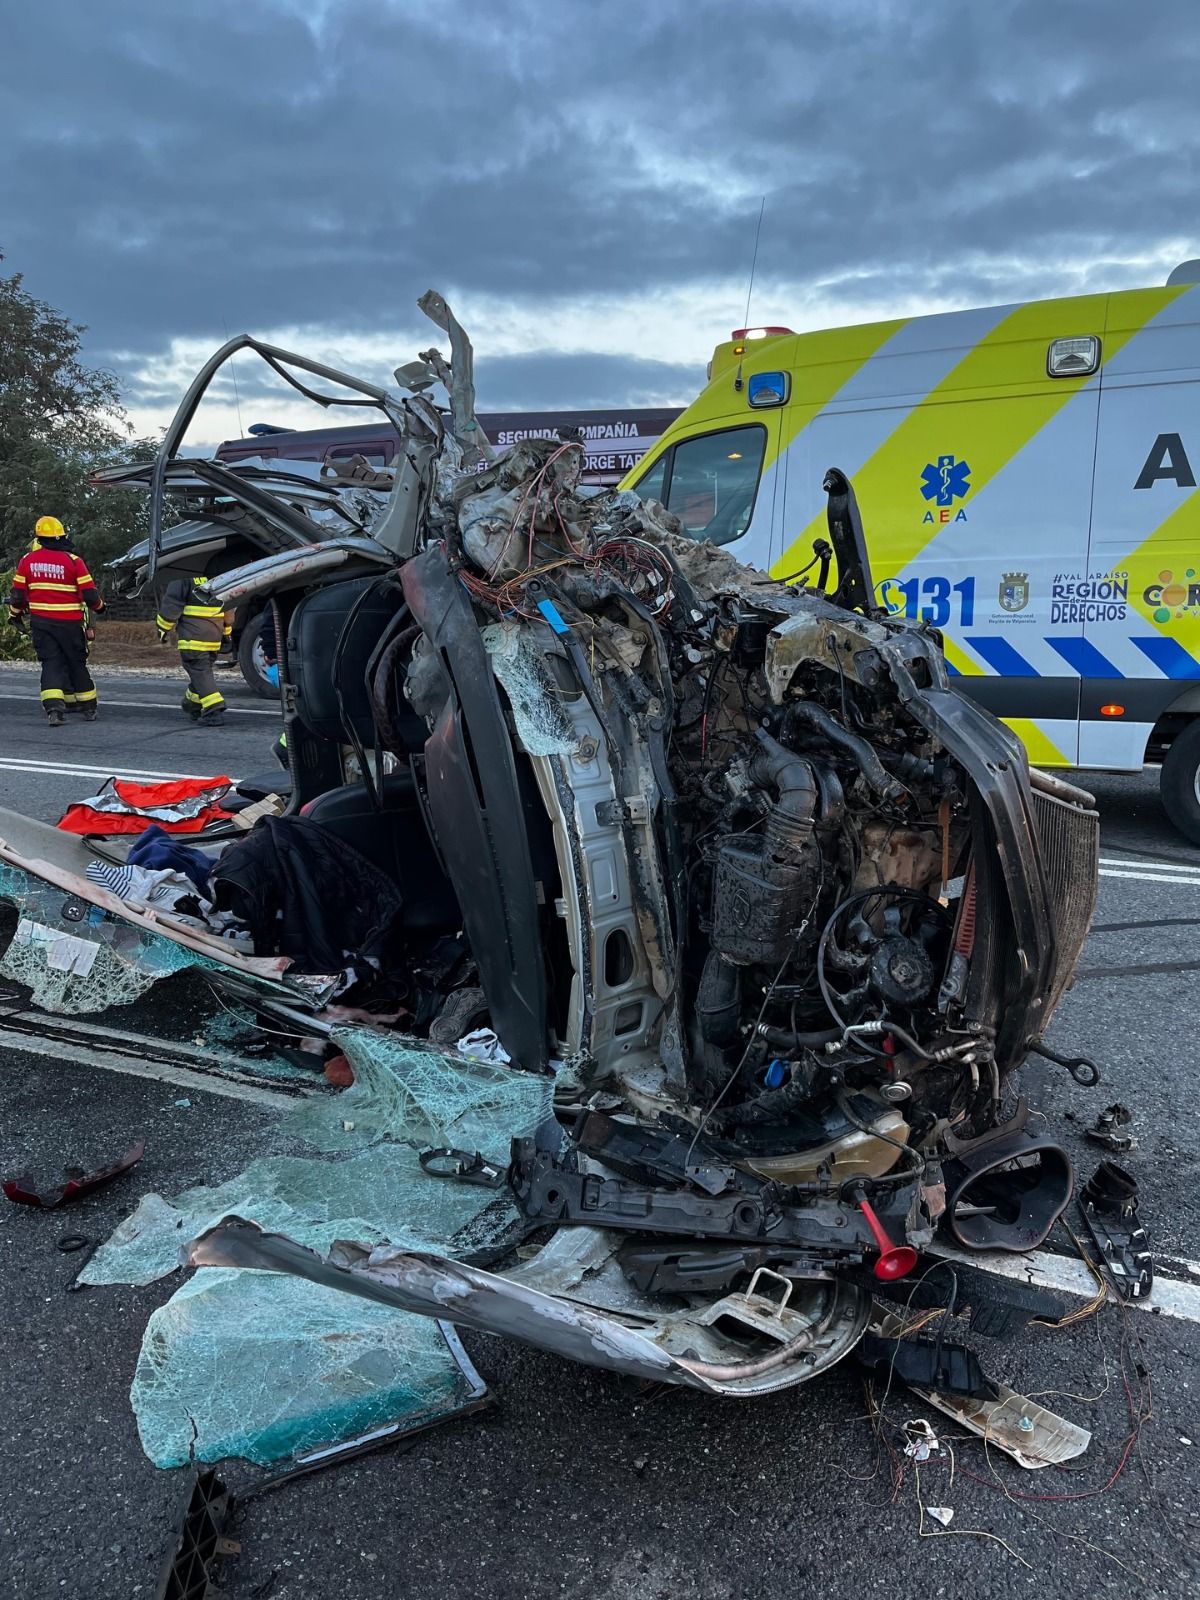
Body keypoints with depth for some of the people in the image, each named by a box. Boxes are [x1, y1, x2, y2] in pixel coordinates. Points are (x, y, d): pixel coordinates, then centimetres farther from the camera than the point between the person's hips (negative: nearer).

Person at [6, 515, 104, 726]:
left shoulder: (27, 560, 0)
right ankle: (88, 708, 22)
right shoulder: (74, 561, -9)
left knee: (51, 662, 2)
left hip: (40, 622, 1)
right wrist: (99, 605, 13)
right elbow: (90, 594, -9)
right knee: (77, 663, 13)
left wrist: (15, 614, 22)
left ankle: (53, 708, -16)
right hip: (70, 623, -1)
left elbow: (18, 594, 4)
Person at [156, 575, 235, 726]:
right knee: (202, 670, 19)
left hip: (192, 636, -6)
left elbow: (171, 604, -10)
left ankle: (213, 711, -16)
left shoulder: (183, 577, -8)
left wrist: (163, 629, 0)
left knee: (200, 672, -5)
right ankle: (192, 705, 35)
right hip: (214, 637, 6)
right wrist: (226, 632, 27)